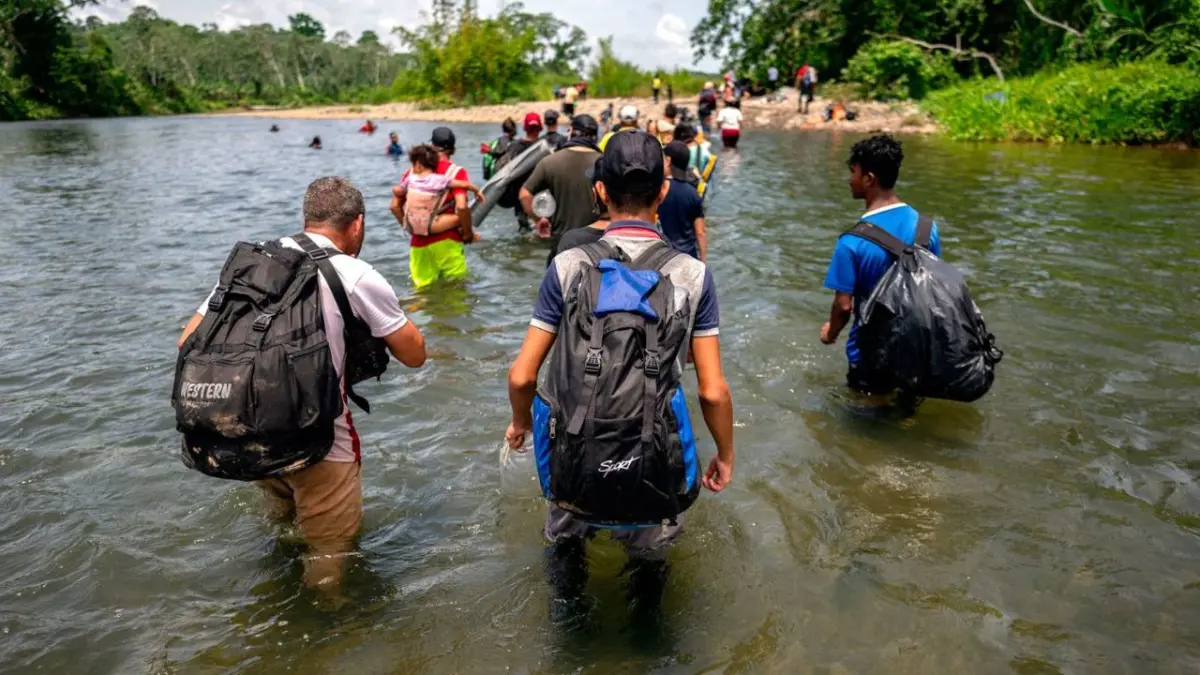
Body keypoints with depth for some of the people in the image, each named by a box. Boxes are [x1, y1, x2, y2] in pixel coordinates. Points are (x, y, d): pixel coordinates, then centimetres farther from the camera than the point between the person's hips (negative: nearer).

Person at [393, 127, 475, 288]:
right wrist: (468, 234, -5)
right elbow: (461, 206, -19)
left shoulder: (413, 171, 7)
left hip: (419, 242, 4)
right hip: (446, 242, -4)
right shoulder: (456, 172, -6)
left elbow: (395, 205, 5)